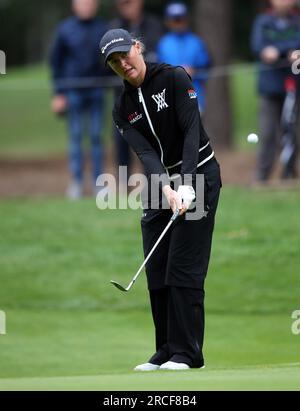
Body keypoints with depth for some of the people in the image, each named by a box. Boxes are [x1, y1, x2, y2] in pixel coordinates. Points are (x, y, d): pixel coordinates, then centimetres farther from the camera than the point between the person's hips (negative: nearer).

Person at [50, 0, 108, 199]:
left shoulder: (103, 29, 4)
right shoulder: (65, 30, 0)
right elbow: (56, 62, 3)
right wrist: (58, 94, -1)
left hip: (96, 90, 1)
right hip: (73, 91, -1)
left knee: (96, 136, 2)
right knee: (76, 136, -1)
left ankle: (98, 182, 6)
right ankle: (76, 182, 2)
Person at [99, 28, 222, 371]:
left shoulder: (174, 79, -10)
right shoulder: (123, 108, 2)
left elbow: (191, 131, -17)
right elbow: (145, 153, -11)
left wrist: (187, 186, -28)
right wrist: (168, 191, -29)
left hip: (198, 175, -6)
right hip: (160, 184, 6)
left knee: (184, 266, -11)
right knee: (157, 271, 3)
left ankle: (187, 353, -10)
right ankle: (167, 352, 9)